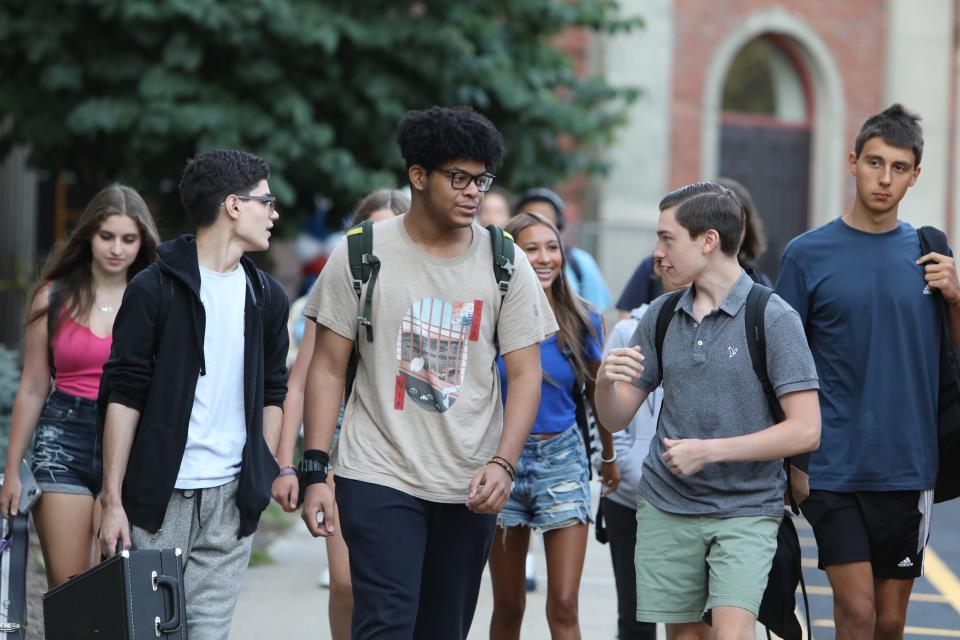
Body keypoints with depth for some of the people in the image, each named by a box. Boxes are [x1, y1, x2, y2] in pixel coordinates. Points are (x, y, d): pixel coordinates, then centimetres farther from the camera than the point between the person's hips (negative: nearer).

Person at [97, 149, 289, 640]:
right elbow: (123, 396, -5)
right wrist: (113, 500, -10)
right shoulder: (154, 289, -3)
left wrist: (264, 476, 8)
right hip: (159, 496, -4)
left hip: (231, 501, 4)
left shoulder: (267, 297, 13)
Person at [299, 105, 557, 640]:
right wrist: (316, 472, -6)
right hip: (380, 476, -3)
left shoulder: (506, 264, 3)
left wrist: (503, 464, -13)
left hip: (470, 488, 3)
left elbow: (525, 374, 2)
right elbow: (329, 368, 0)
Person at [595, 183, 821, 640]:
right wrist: (606, 380, -11)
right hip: (666, 508, 5)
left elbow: (805, 430, -13)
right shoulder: (661, 316, 7)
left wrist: (709, 450, -17)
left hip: (746, 509, -5)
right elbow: (616, 419, 11)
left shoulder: (773, 318, -7)